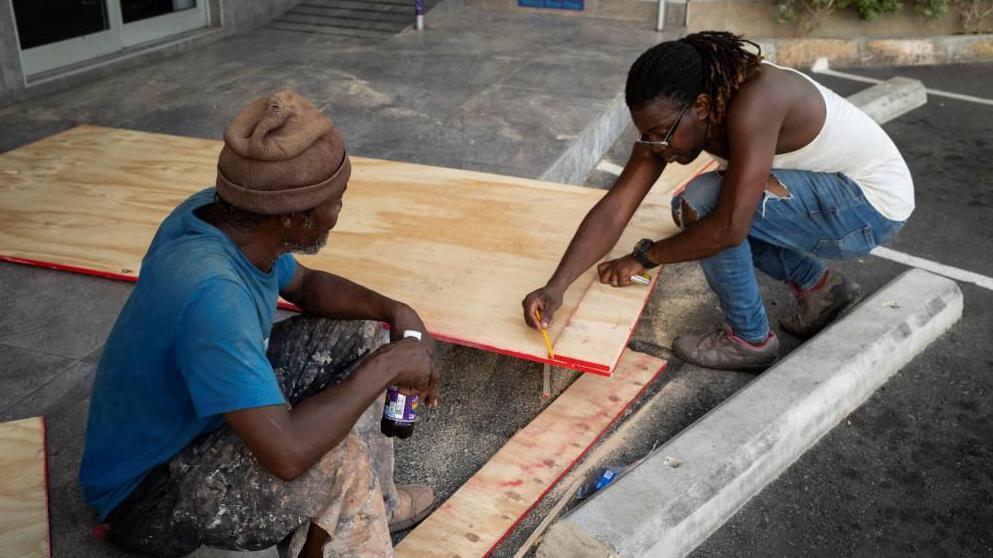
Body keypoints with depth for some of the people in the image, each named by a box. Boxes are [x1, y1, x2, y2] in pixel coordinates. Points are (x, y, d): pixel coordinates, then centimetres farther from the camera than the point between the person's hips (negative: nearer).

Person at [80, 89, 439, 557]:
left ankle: (374, 504, 14)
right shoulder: (209, 293, -38)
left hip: (209, 413, 9)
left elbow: (306, 286, 6)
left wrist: (394, 311, -10)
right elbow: (287, 453, -41)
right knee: (343, 457, -32)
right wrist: (383, 366, -28)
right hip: (145, 494, -9)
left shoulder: (222, 213, -13)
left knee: (357, 331, 4)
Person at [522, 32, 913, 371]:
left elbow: (730, 228, -35)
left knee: (702, 202, -24)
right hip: (826, 197, 8)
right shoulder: (669, 119, -11)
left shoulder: (754, 101, -34)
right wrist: (556, 286, -25)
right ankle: (820, 287, 15)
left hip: (872, 203, -8)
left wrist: (645, 257, -20)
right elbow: (614, 208, -15)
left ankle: (750, 338, -4)